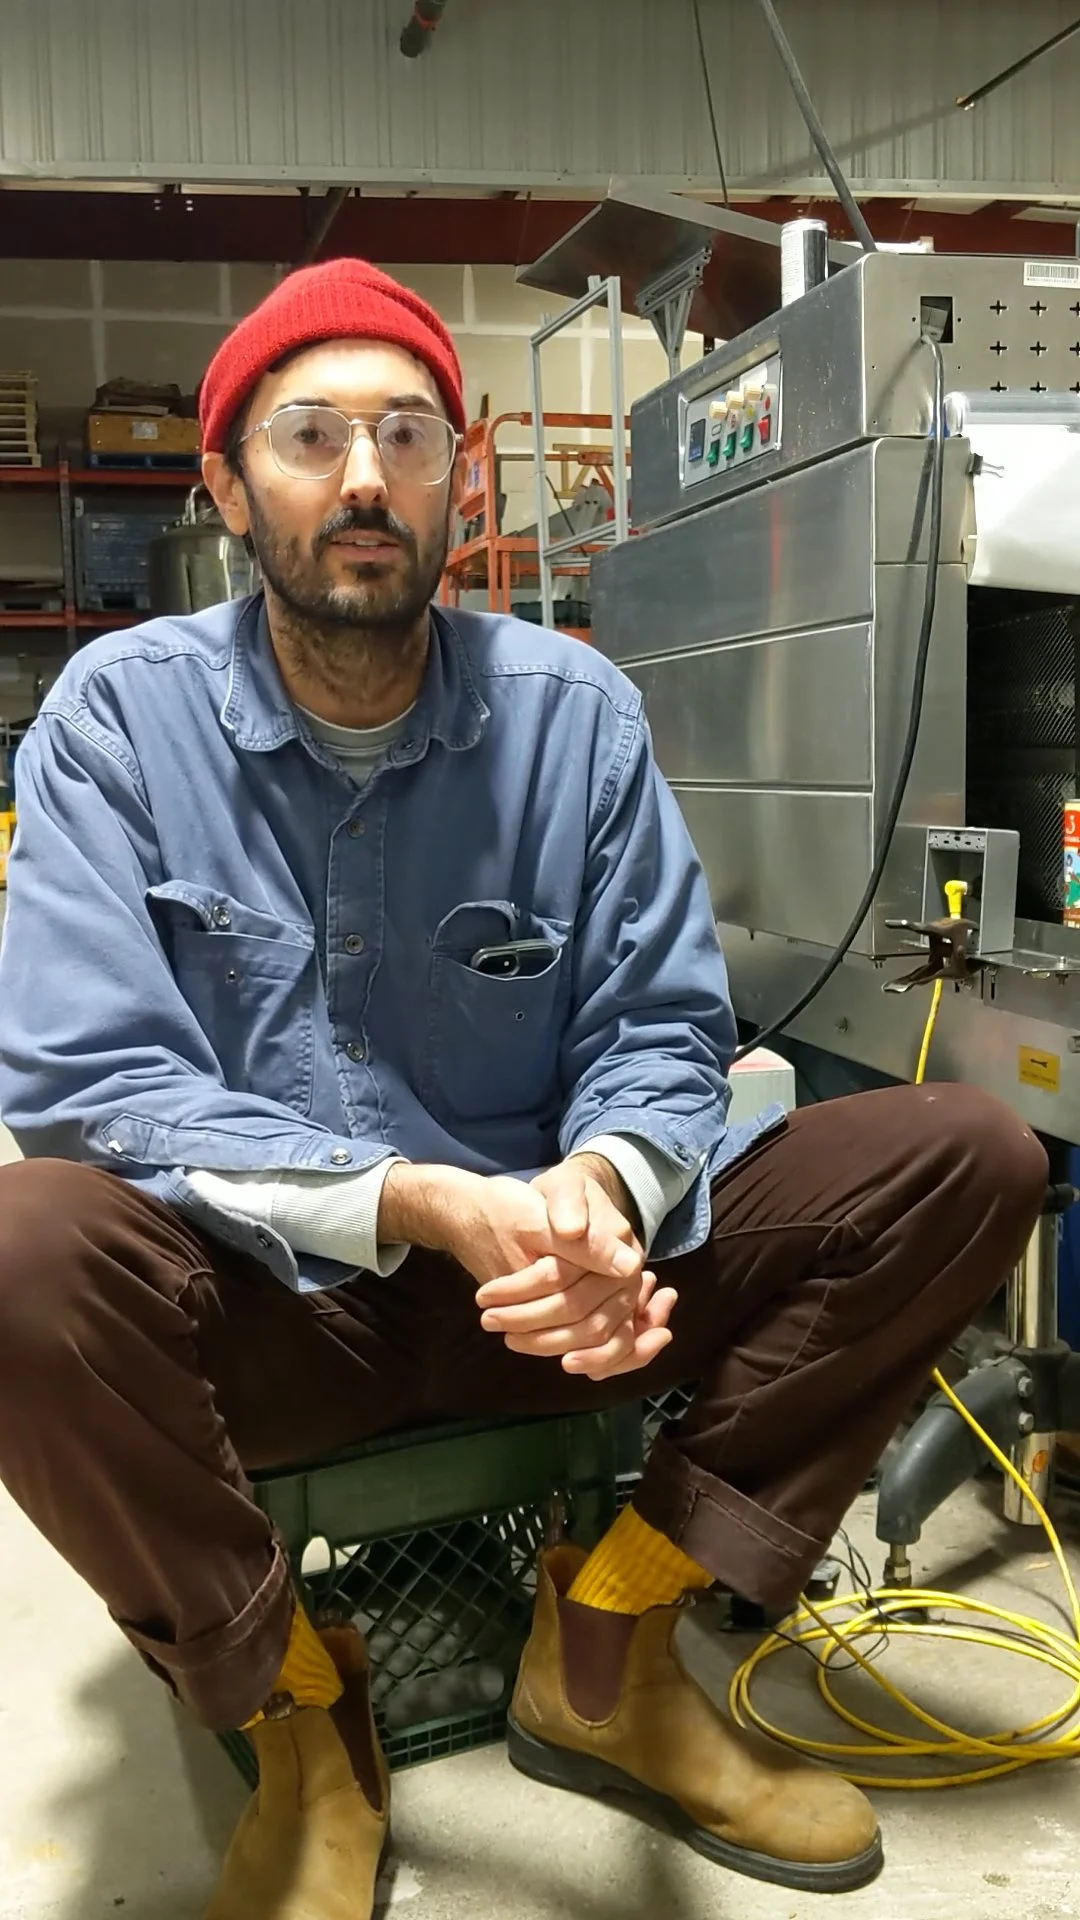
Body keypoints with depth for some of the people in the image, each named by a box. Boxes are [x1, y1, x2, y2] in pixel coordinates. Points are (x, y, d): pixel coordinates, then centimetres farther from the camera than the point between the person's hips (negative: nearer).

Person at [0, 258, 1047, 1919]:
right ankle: (296, 1706, -6)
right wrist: (419, 1204, -27)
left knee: (966, 1159, -12)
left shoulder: (574, 711, -1)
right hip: (263, 1308, -2)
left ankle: (610, 1638, -2)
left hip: (546, 1277, 3)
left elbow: (661, 1032, 0)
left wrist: (598, 1188, -25)